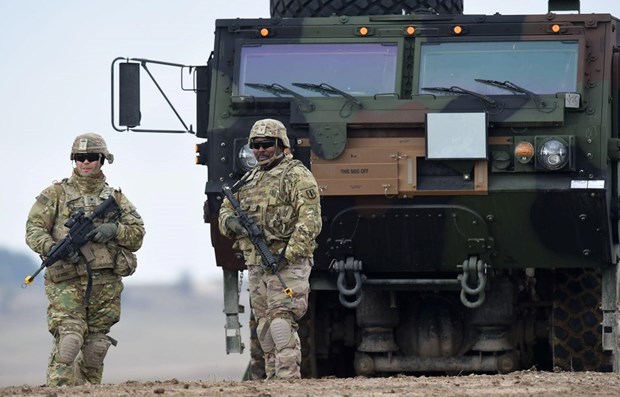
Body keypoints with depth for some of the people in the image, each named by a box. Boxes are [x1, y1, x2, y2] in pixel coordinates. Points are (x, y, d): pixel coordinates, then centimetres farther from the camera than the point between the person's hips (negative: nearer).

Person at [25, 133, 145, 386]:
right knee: (68, 341, -17)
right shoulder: (56, 194, 7)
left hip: (106, 284, 4)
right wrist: (54, 248, -19)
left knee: (96, 347, 6)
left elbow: (137, 235, 13)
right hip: (67, 282, -4)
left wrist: (114, 230, -8)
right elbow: (34, 229, 0)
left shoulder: (115, 198, 16)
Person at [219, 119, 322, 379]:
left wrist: (289, 253, -21)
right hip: (256, 266, 8)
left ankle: (288, 376, -19)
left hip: (288, 263, -8)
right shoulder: (249, 180, 20)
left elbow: (310, 221, -12)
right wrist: (231, 222, -2)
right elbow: (225, 211, 24)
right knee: (264, 328, 8)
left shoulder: (296, 175, -3)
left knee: (281, 321, -16)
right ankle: (272, 376, 13)